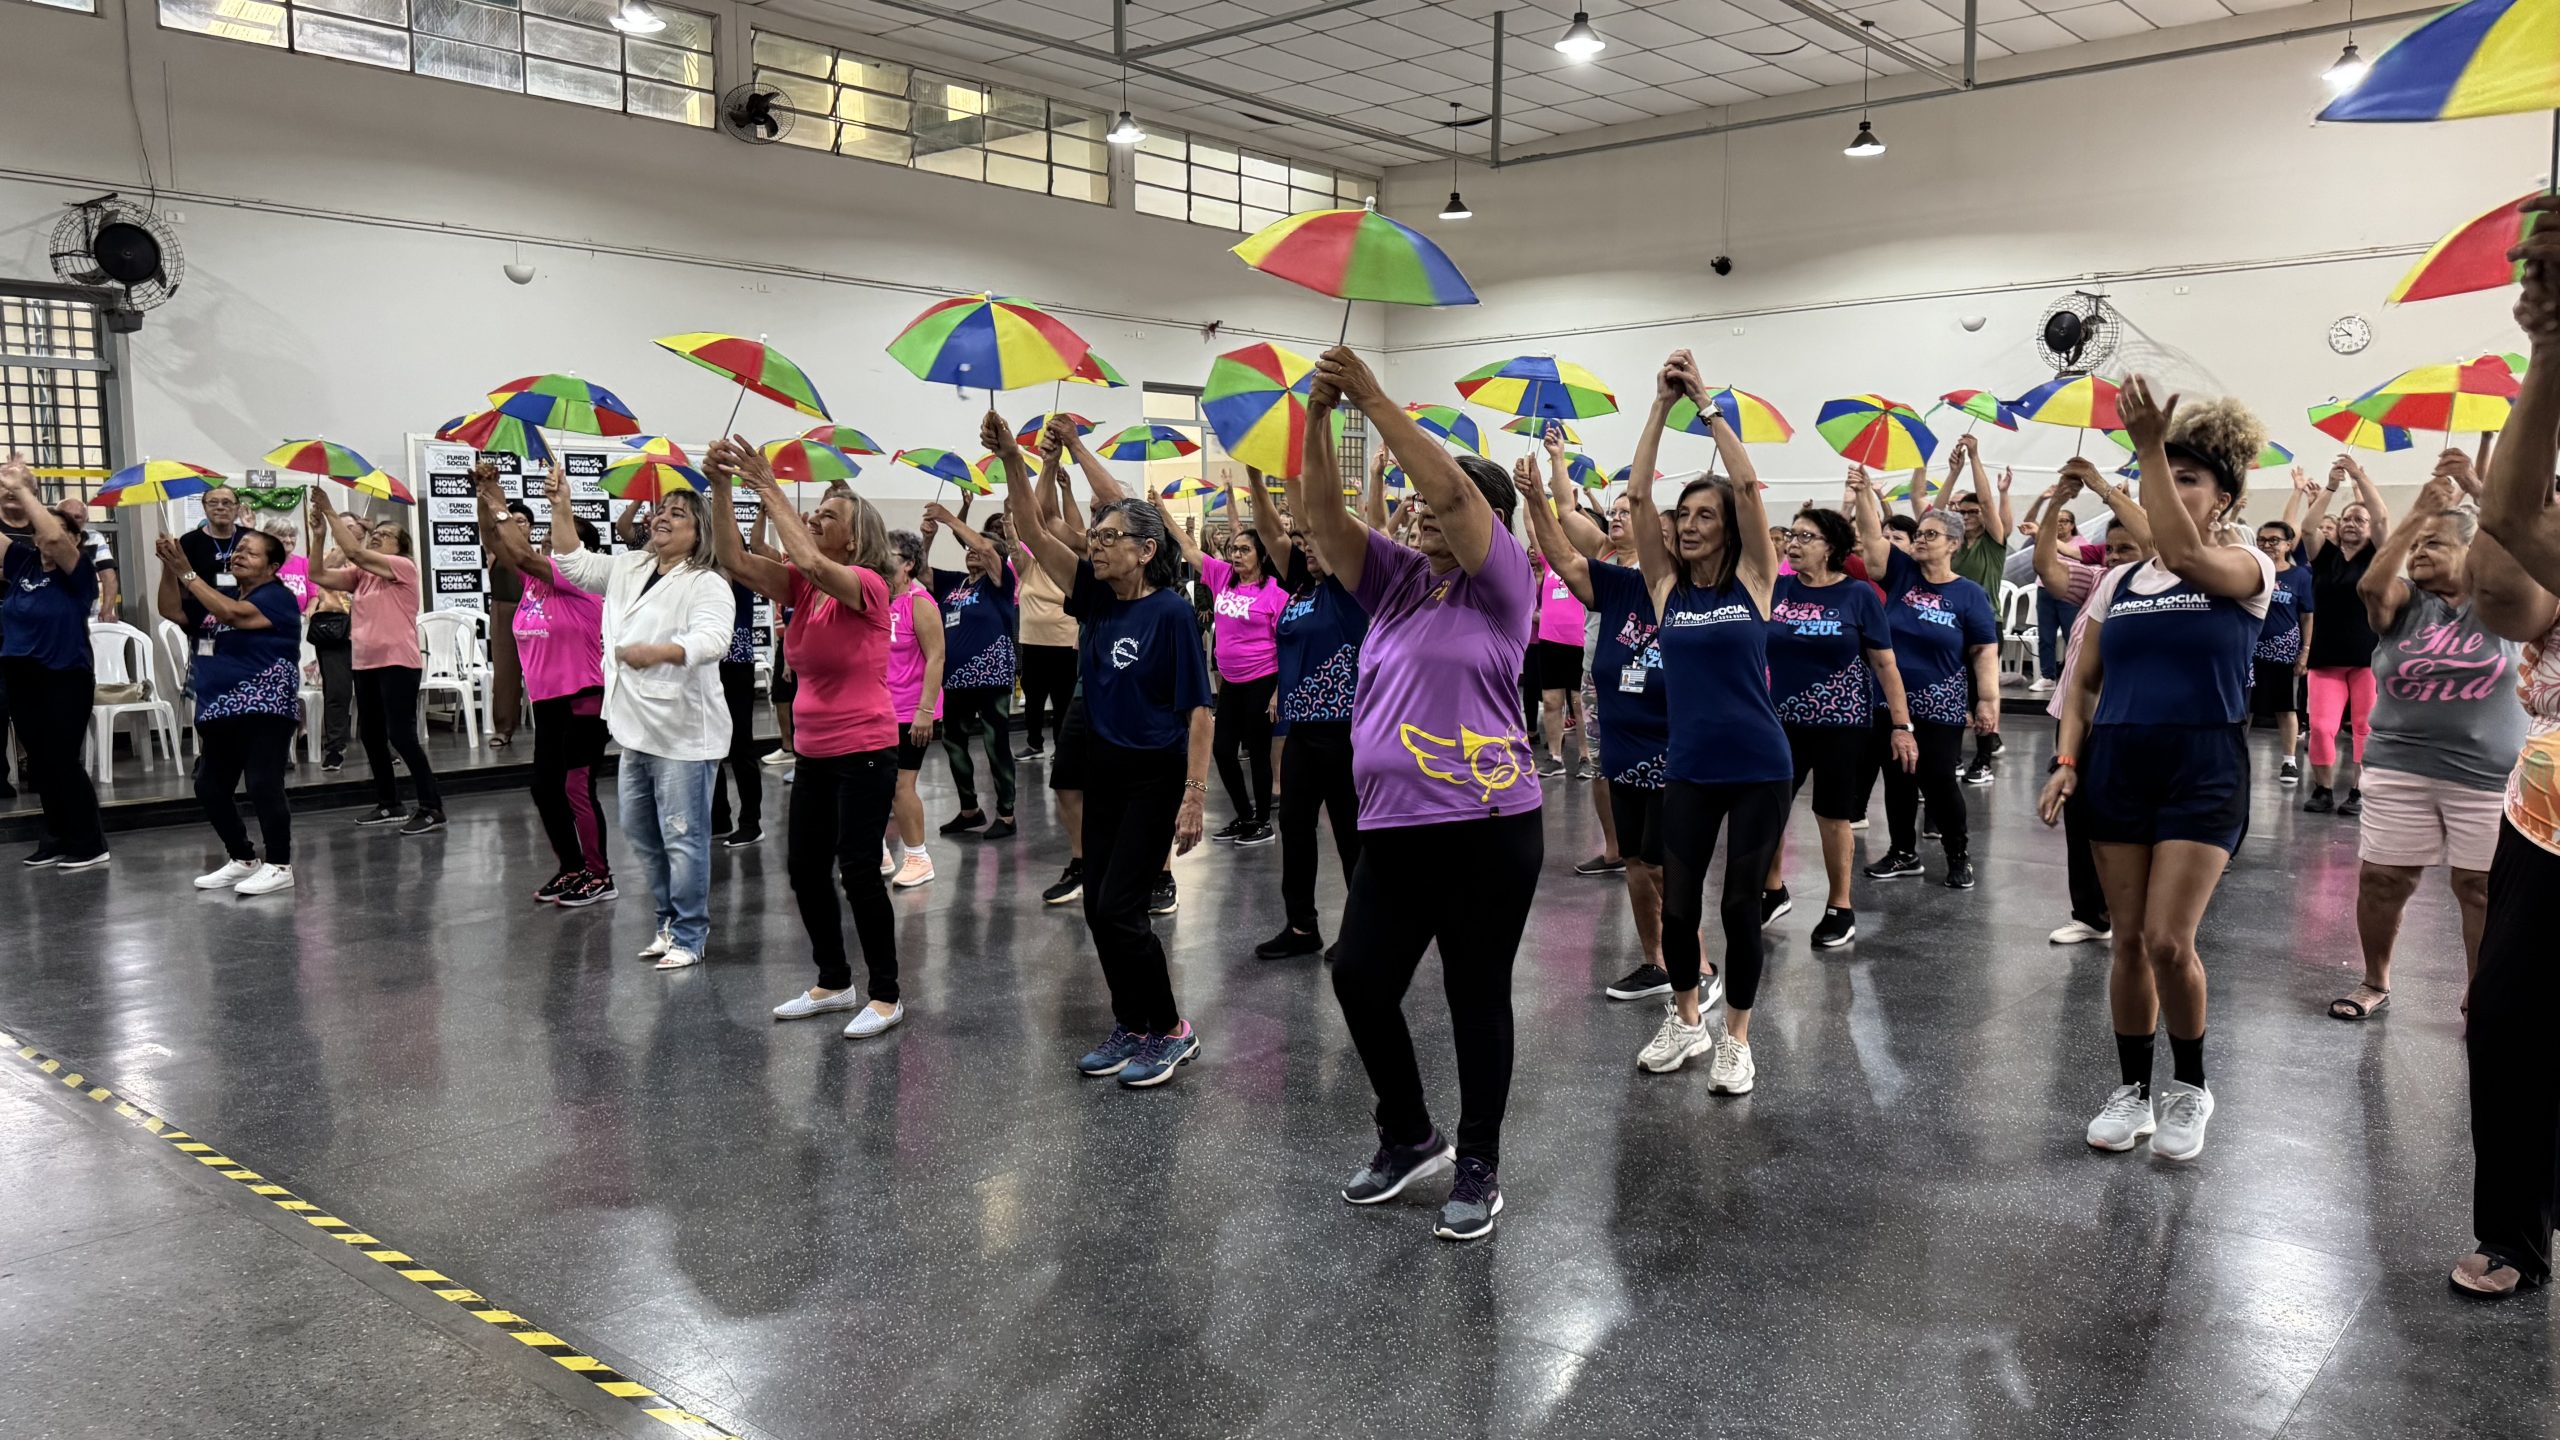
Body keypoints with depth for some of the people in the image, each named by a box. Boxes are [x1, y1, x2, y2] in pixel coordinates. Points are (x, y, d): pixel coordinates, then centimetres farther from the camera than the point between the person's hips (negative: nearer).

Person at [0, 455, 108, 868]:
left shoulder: (79, 573, -9)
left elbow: (54, 535, -25)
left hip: (66, 679, -6)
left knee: (63, 760, -3)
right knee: (39, 762, 11)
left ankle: (90, 843, 6)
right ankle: (57, 839, 21)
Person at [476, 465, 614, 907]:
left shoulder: (582, 582, -13)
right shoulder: (534, 580, 8)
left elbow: (524, 555, -24)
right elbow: (495, 546, 1)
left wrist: (499, 506, -17)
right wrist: (486, 495, -8)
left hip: (583, 700, -8)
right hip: (546, 700, 8)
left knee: (576, 789, -5)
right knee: (544, 788, 11)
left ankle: (599, 876, 7)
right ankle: (571, 868, 23)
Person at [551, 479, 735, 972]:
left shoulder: (707, 584, -12)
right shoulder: (628, 568, 13)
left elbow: (712, 639, -28)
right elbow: (574, 562, 21)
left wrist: (658, 651, -45)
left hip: (683, 732, -9)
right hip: (637, 728, 9)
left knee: (683, 837, -4)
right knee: (641, 833, 16)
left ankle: (688, 937, 7)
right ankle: (669, 923, 29)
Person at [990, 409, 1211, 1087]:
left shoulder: (1171, 612, -15)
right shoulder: (1097, 599, 3)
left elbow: (1198, 709, -16)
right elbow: (1034, 534, 0)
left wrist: (1195, 796, -20)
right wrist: (1012, 460, -13)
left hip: (1155, 776, -7)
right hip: (1103, 770, 7)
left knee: (1118, 908, -7)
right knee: (1098, 907, 10)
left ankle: (1171, 1031, 9)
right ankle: (1130, 1027, 24)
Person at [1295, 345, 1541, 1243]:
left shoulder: (1503, 582, -3)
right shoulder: (1394, 580, 12)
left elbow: (1451, 484, -18)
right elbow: (1322, 511, 1)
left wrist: (1373, 398, -17)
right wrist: (1318, 416, -12)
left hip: (1487, 828, -6)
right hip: (1393, 829, 6)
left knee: (1476, 995, 5)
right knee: (1359, 979, 6)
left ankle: (1479, 1166, 21)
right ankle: (1409, 1136, 28)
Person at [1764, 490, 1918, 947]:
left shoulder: (1858, 595, -6)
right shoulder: (1776, 590, 2)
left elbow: (1885, 664, -4)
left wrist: (1901, 725, -7)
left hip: (1842, 724, -3)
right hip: (1782, 721, 3)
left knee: (1833, 817, 5)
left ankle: (1840, 909, 21)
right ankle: (1773, 891, 28)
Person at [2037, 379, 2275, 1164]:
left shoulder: (2246, 568, -2)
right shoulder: (2117, 582, 11)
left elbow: (2184, 557, -26)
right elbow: (2083, 682, 13)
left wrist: (2151, 447, -26)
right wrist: (2067, 761, -2)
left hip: (2203, 769, -4)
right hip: (2117, 766, 4)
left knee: (2168, 939, -10)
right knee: (2128, 940, 7)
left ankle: (2190, 1087, 13)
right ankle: (2132, 1089, 21)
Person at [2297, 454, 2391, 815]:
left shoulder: (2377, 556, 4)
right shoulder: (2325, 554, 8)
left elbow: (2383, 519, -10)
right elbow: (2308, 526, -8)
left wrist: (2360, 477, -10)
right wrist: (2331, 487, -10)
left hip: (2369, 655, -1)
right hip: (2325, 655, 1)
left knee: (2365, 728, -1)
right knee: (2321, 726, -6)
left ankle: (2358, 792, 6)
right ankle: (2323, 789, 6)